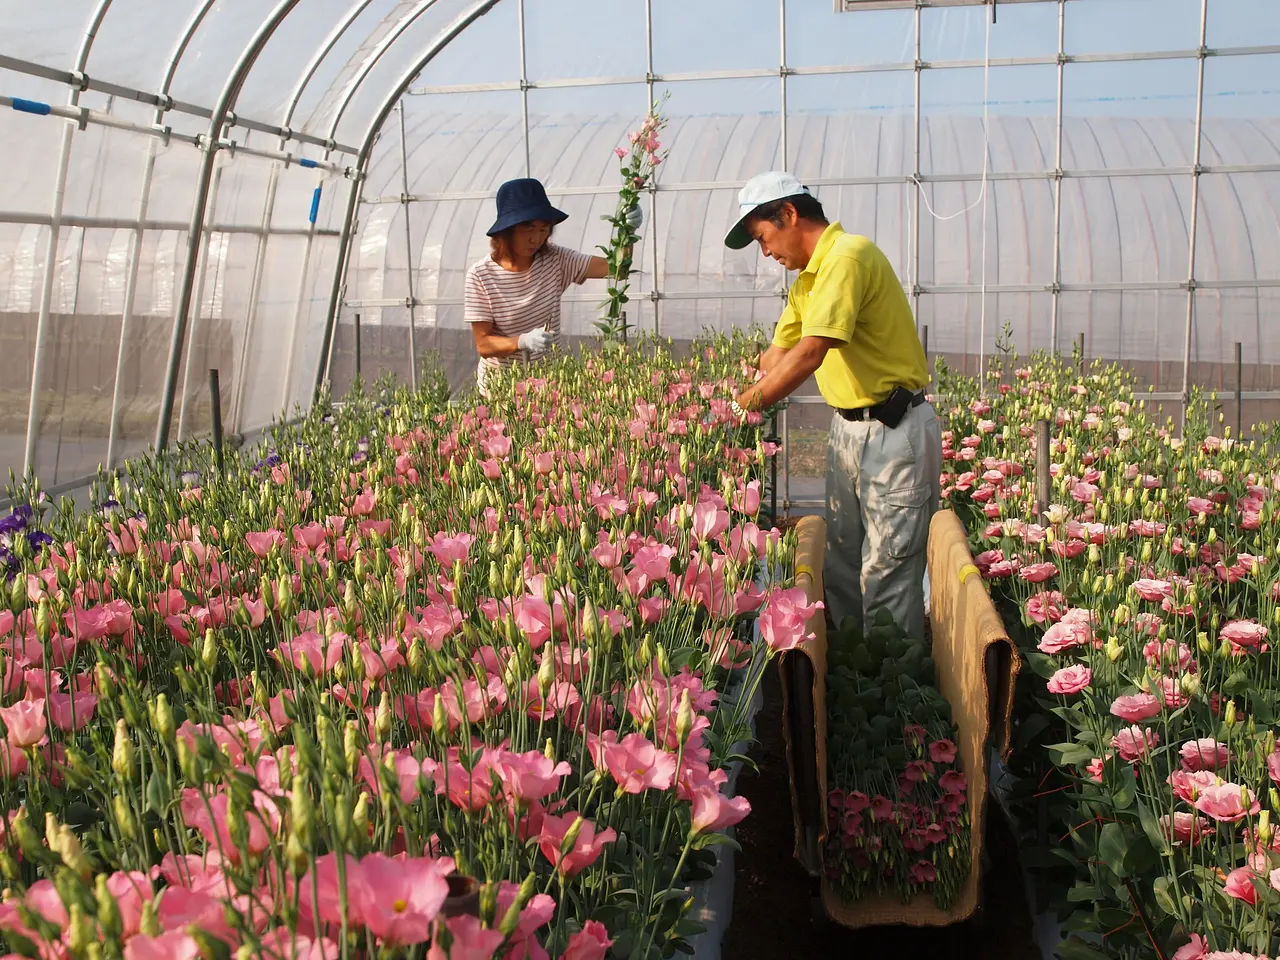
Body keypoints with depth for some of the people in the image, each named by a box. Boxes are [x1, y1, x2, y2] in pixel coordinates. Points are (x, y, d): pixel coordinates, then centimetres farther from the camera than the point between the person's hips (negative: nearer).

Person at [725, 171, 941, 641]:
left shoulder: (848, 255, -17)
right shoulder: (808, 277, 15)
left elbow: (810, 354, -25)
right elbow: (777, 354, 17)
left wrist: (744, 407, -19)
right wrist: (739, 400, 6)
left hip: (894, 432, -10)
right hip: (848, 428, 10)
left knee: (887, 575, -4)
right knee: (839, 567, 14)